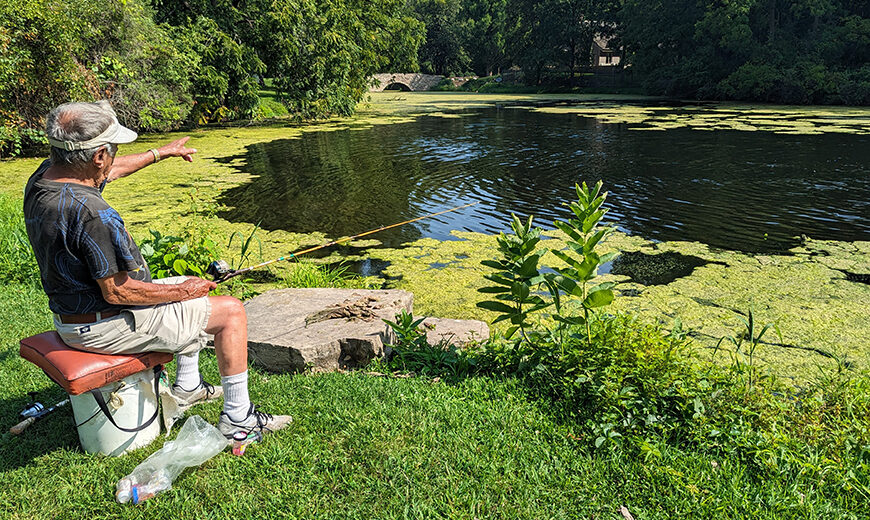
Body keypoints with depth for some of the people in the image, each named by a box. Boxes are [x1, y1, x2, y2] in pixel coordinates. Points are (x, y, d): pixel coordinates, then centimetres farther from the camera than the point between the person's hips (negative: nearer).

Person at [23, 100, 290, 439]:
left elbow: (108, 171, 17)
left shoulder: (42, 177, -2)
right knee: (230, 311, -5)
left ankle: (187, 386, 36)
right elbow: (117, 292, -27)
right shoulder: (90, 214, -32)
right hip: (104, 327, -10)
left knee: (190, 286, 26)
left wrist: (161, 153, 28)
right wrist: (182, 292, -13)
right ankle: (237, 418, 5)